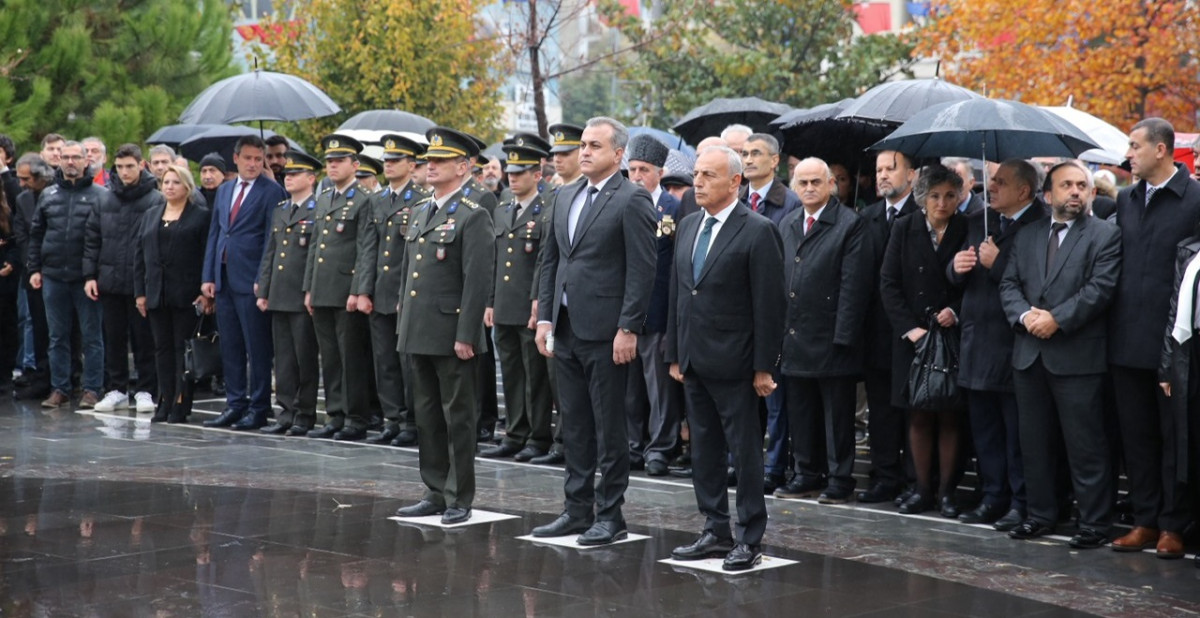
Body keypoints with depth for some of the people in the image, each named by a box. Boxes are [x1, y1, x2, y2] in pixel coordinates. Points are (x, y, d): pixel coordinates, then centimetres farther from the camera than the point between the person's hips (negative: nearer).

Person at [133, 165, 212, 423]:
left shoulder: (201, 216, 0)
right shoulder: (150, 215, 15)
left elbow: (208, 256, -6)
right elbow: (139, 254, 13)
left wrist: (206, 292, -13)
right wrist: (140, 292, 6)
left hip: (186, 294, -5)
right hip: (157, 294, 5)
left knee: (183, 348, -3)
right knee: (163, 348, 7)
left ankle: (181, 403, 0)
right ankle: (165, 403, 11)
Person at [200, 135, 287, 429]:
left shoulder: (271, 192, -5)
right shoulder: (224, 191, 16)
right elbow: (214, 235, 16)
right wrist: (208, 276, 8)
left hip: (251, 281, -7)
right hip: (225, 280, 7)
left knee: (257, 349, -1)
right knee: (230, 347, 10)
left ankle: (258, 409, 4)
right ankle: (235, 405, 17)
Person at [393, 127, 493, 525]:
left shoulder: (473, 217, -10)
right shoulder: (422, 211, 15)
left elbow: (478, 281, -15)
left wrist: (466, 336, -18)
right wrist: (404, 322, 16)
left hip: (451, 335, -8)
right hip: (419, 334, 8)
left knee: (458, 418, 1)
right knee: (427, 416, 13)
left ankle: (460, 500, 8)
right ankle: (436, 493, 21)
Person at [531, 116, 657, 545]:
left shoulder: (632, 200, -9)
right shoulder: (565, 196, 14)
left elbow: (642, 269, -13)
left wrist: (628, 329, -17)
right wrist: (545, 317, 9)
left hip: (605, 332, -7)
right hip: (566, 329, 7)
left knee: (609, 427, 0)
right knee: (574, 426, 13)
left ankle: (610, 516, 8)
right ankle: (578, 509, 22)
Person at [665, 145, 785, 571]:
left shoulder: (758, 232, -10)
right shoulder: (688, 226, 12)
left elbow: (769, 304, -12)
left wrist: (764, 367, -14)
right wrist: (675, 355, 12)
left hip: (733, 364, -7)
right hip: (694, 361, 7)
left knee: (745, 452, 0)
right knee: (704, 451, 13)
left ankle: (749, 540, 8)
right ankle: (716, 532, 22)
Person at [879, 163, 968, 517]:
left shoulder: (968, 231, 1)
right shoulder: (905, 230, 4)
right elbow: (888, 284, 2)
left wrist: (956, 312, -13)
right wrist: (910, 328, -7)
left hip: (952, 336, -1)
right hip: (913, 337, 1)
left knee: (949, 417, 0)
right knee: (919, 417, 4)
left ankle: (947, 490, 7)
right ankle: (922, 490, 11)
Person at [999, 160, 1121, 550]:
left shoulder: (1105, 236, 0)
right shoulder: (1026, 236, 15)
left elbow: (1100, 288, -11)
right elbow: (1009, 284, 10)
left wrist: (1056, 319, -17)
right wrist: (1025, 315, -10)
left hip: (1077, 356, -5)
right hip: (1029, 355, 5)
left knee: (1086, 446, -3)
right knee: (1034, 443, 11)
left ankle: (1094, 524, 3)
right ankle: (1040, 515, 22)